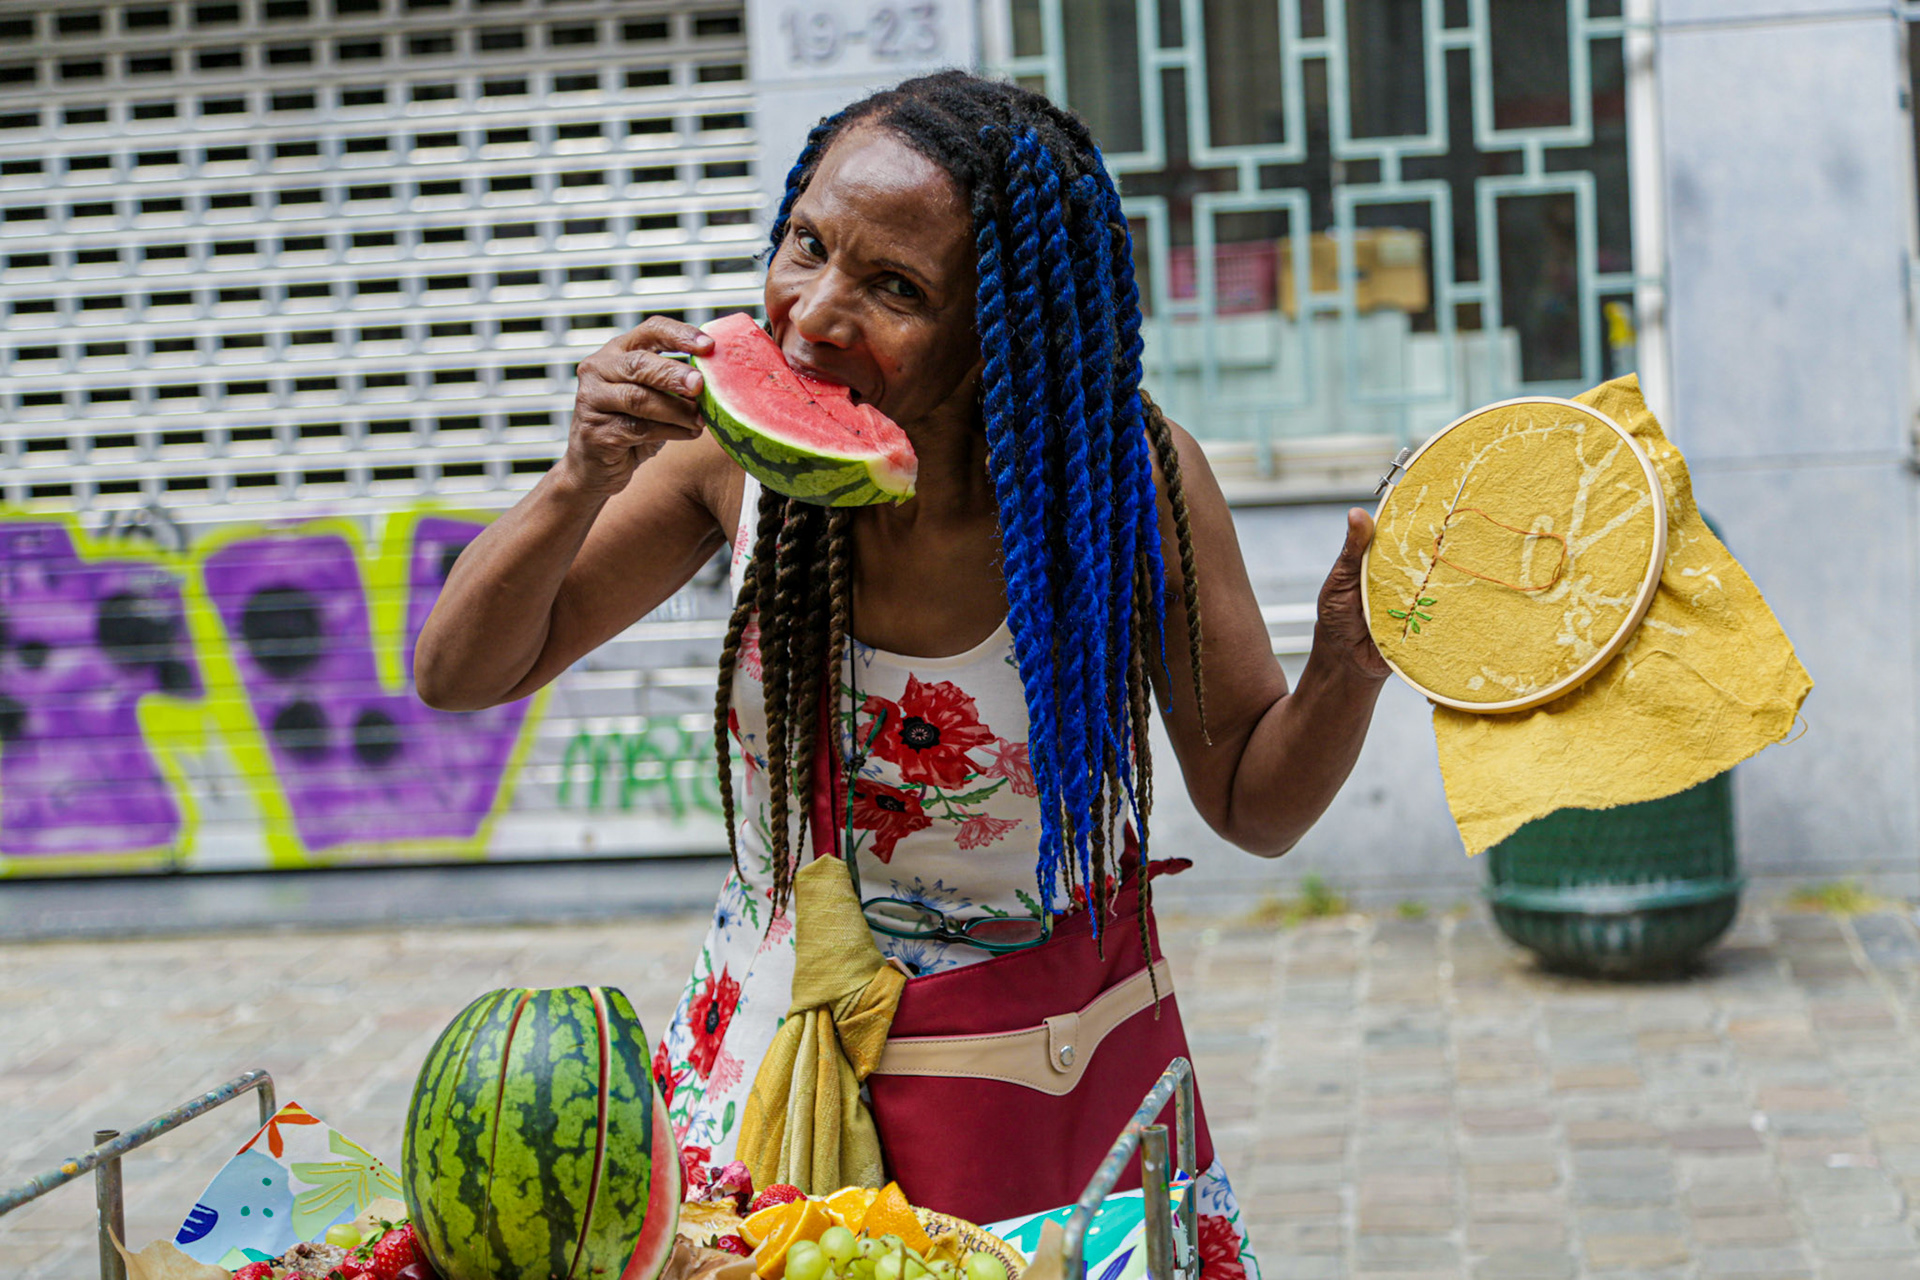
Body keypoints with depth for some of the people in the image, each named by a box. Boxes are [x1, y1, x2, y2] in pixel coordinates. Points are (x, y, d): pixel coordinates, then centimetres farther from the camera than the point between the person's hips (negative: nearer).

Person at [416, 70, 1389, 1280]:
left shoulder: (1128, 474, -20)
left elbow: (1255, 803, -7)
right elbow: (461, 675, -8)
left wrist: (1349, 666, -27)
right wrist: (586, 479, -26)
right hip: (774, 1065, 2)